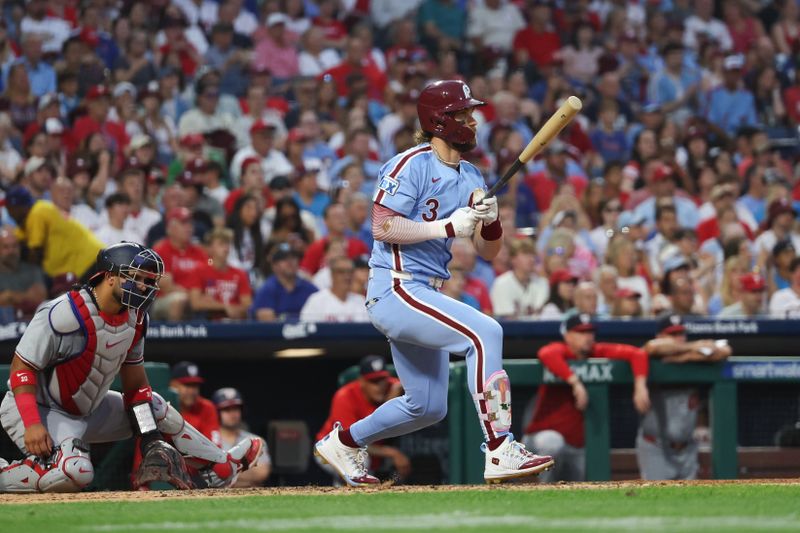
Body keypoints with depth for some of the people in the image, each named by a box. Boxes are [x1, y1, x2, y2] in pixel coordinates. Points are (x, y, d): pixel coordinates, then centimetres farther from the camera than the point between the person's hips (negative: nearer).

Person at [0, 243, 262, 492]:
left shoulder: (135, 319, -1)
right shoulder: (62, 314, -27)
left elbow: (135, 383, 9)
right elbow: (22, 368, -22)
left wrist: (151, 441, 0)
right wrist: (32, 425, -32)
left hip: (86, 409, 9)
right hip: (35, 409, -9)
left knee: (156, 408, 19)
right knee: (76, 472, -35)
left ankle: (221, 467, 34)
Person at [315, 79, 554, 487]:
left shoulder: (470, 178, 14)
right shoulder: (412, 164, -10)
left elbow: (488, 252, 12)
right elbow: (383, 228, -19)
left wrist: (490, 221, -9)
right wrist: (448, 226, -21)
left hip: (425, 294, 10)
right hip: (395, 289, -9)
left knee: (428, 406, 15)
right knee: (484, 332, -27)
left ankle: (343, 441, 36)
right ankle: (500, 451, -29)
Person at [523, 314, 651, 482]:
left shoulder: (598, 353, 0)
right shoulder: (560, 350, -12)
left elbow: (636, 354, -7)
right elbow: (547, 354, -38)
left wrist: (640, 386, -24)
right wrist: (575, 381, -44)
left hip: (577, 445, 6)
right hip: (543, 434, -6)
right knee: (553, 443, -37)